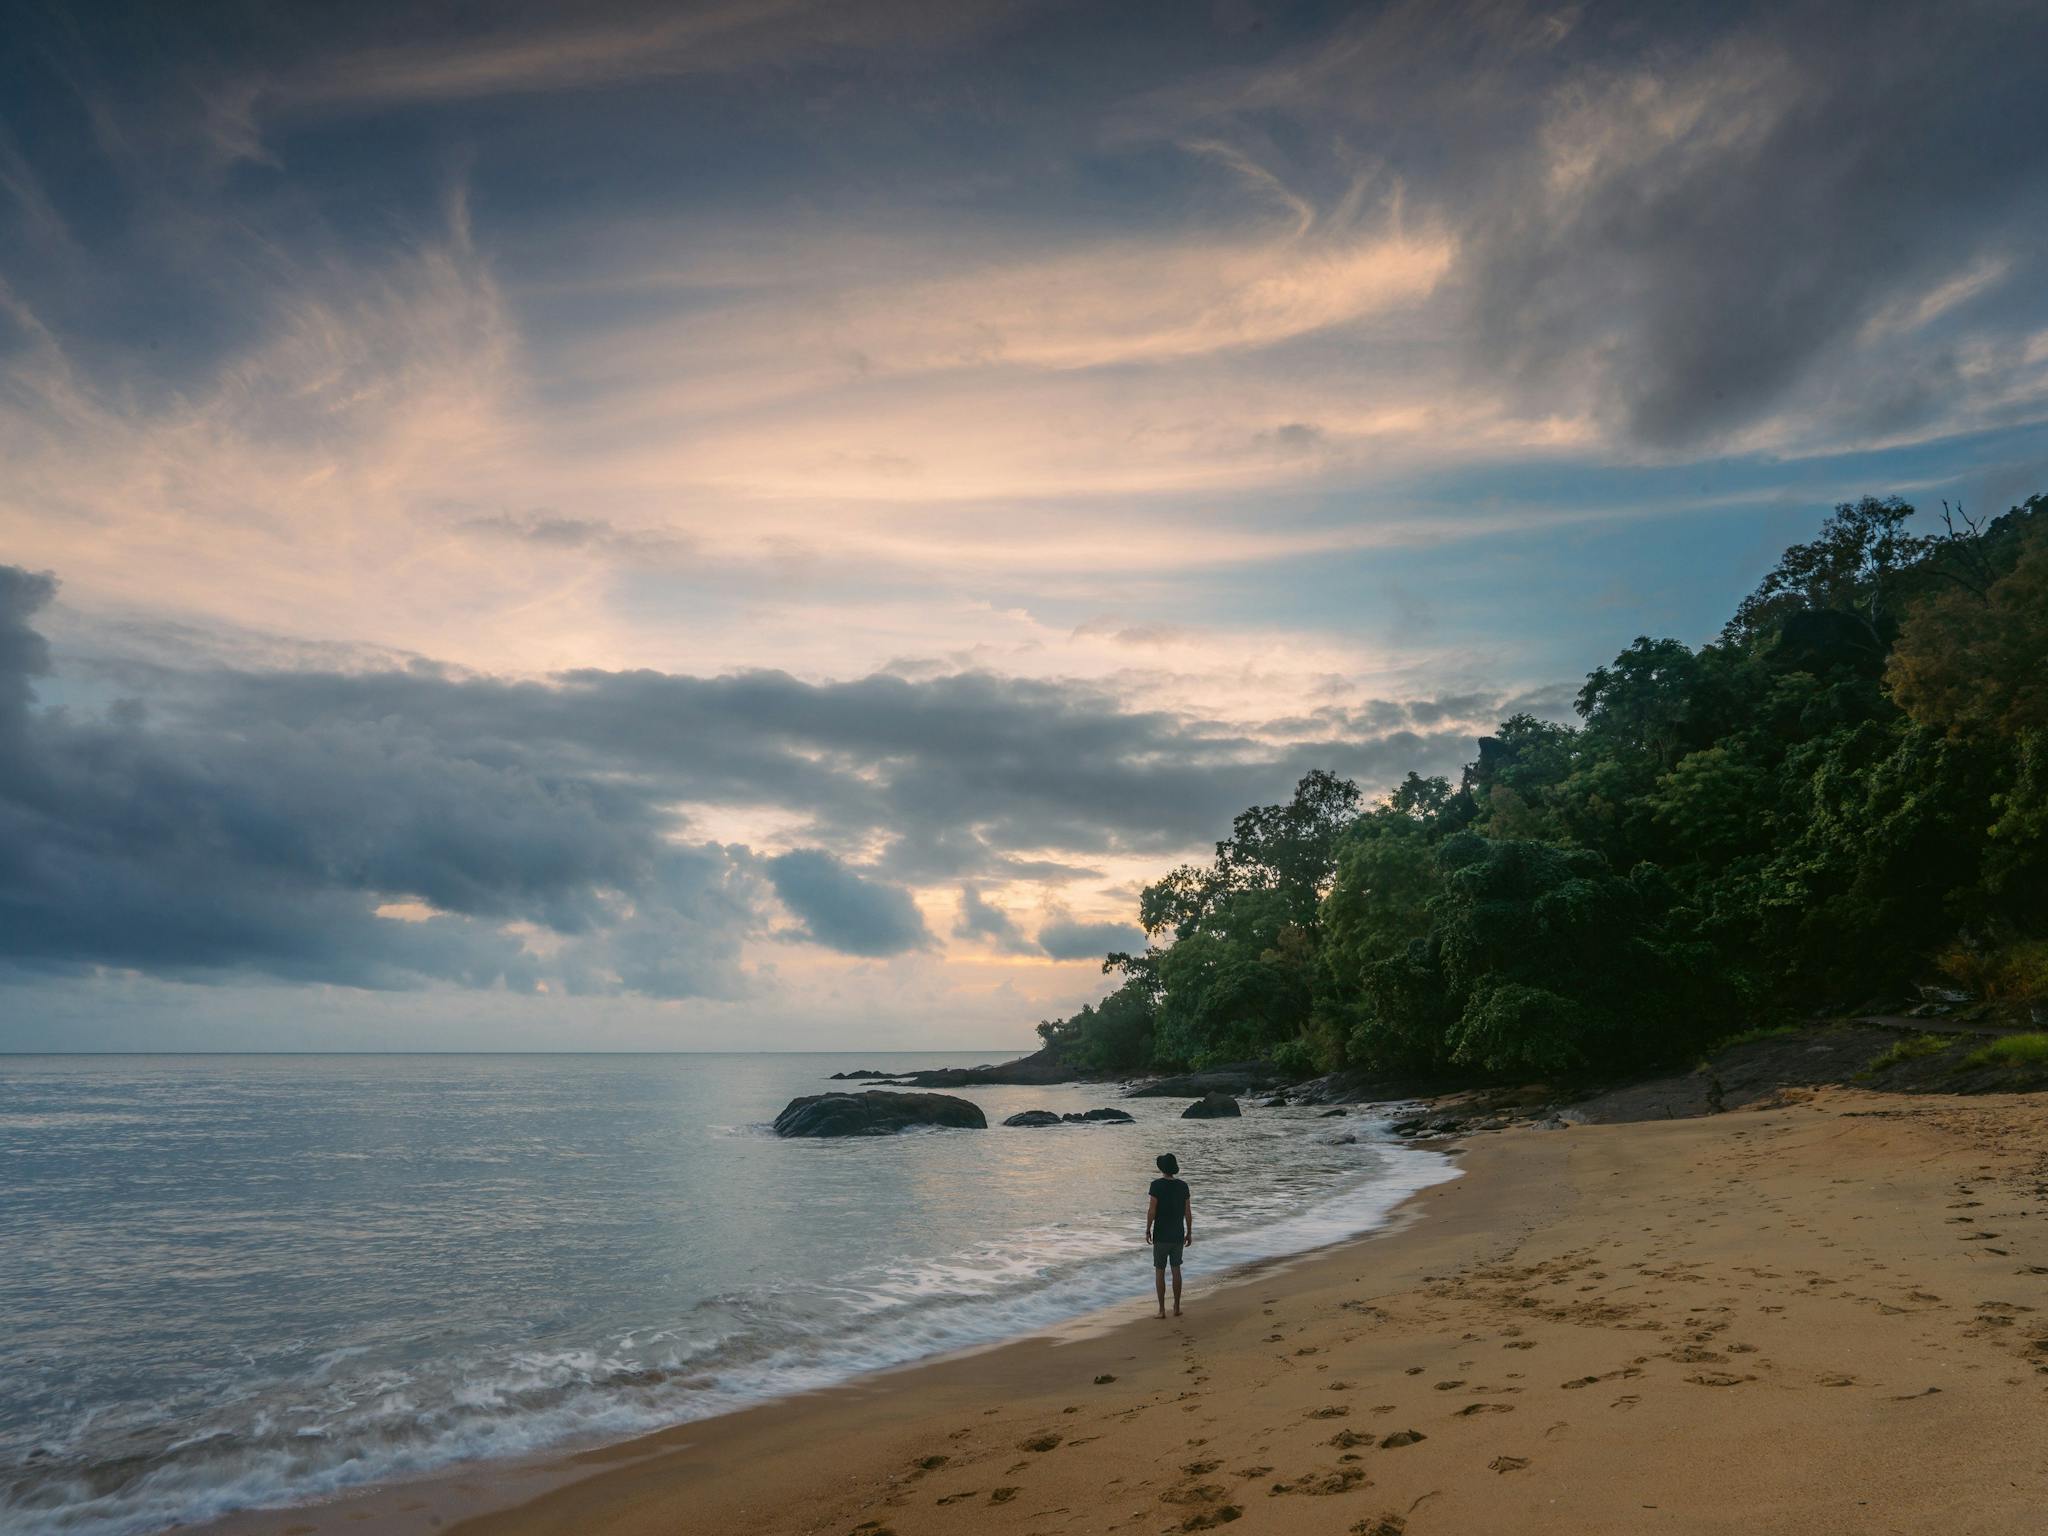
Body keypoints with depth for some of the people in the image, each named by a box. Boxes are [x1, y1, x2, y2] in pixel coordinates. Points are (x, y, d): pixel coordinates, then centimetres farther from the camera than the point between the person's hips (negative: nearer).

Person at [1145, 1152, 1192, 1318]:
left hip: (1161, 1235, -4)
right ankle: (1176, 1307, 17)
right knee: (1176, 1269, 16)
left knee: (1159, 1271, 5)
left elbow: (1152, 1210, -16)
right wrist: (1189, 1233, 10)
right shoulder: (1183, 1185, -1)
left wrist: (1147, 1230, -5)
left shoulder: (1156, 1184, -14)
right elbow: (1188, 1212, 1)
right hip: (1178, 1235, 4)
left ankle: (1162, 1309, 5)